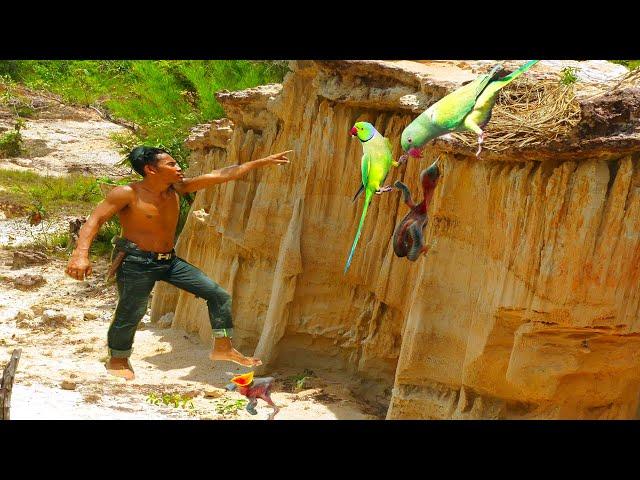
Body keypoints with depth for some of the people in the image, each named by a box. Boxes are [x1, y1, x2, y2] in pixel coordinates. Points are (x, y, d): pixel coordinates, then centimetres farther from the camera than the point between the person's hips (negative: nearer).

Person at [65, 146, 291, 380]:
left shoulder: (176, 188, 3)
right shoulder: (127, 194, -16)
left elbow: (223, 175, 5)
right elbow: (94, 220, -22)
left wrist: (264, 162, 6)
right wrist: (80, 253, -39)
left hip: (169, 261, 7)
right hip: (136, 262, -7)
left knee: (218, 295, 1)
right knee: (130, 314, -4)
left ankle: (223, 347, 10)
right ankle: (117, 360, 24)